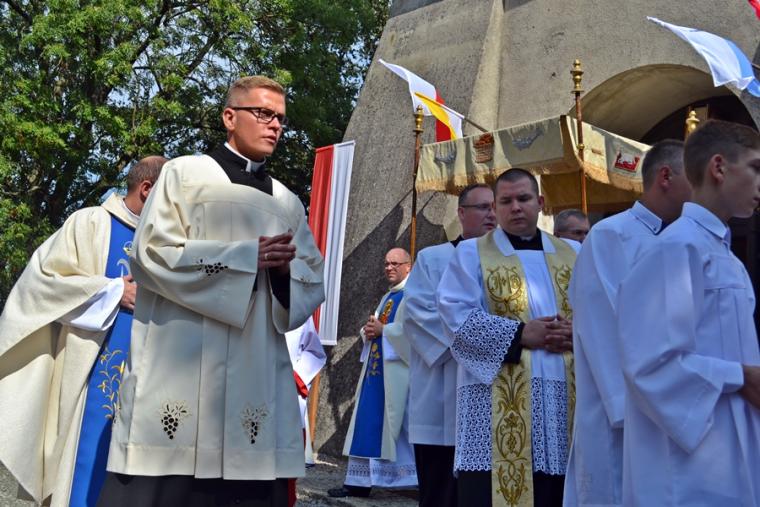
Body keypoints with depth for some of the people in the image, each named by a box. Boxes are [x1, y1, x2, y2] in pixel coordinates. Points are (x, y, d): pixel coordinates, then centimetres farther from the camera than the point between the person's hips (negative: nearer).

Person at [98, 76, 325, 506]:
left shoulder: (289, 203, 18)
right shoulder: (186, 175, 5)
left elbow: (314, 281, 15)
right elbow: (151, 253, -7)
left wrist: (285, 269, -9)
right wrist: (248, 257, -11)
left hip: (257, 375, 4)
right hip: (181, 371, -4)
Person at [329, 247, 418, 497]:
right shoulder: (387, 297, 23)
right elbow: (373, 326, 24)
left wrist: (382, 330, -13)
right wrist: (369, 331, 1)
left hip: (397, 370, -9)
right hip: (376, 368, 9)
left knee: (403, 427, -8)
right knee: (368, 425, 7)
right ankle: (360, 481, 11)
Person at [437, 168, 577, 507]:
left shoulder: (573, 253, 17)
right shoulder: (471, 253, 7)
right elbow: (456, 313, -7)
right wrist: (520, 335, -13)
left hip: (565, 395, 3)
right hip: (498, 397, -3)